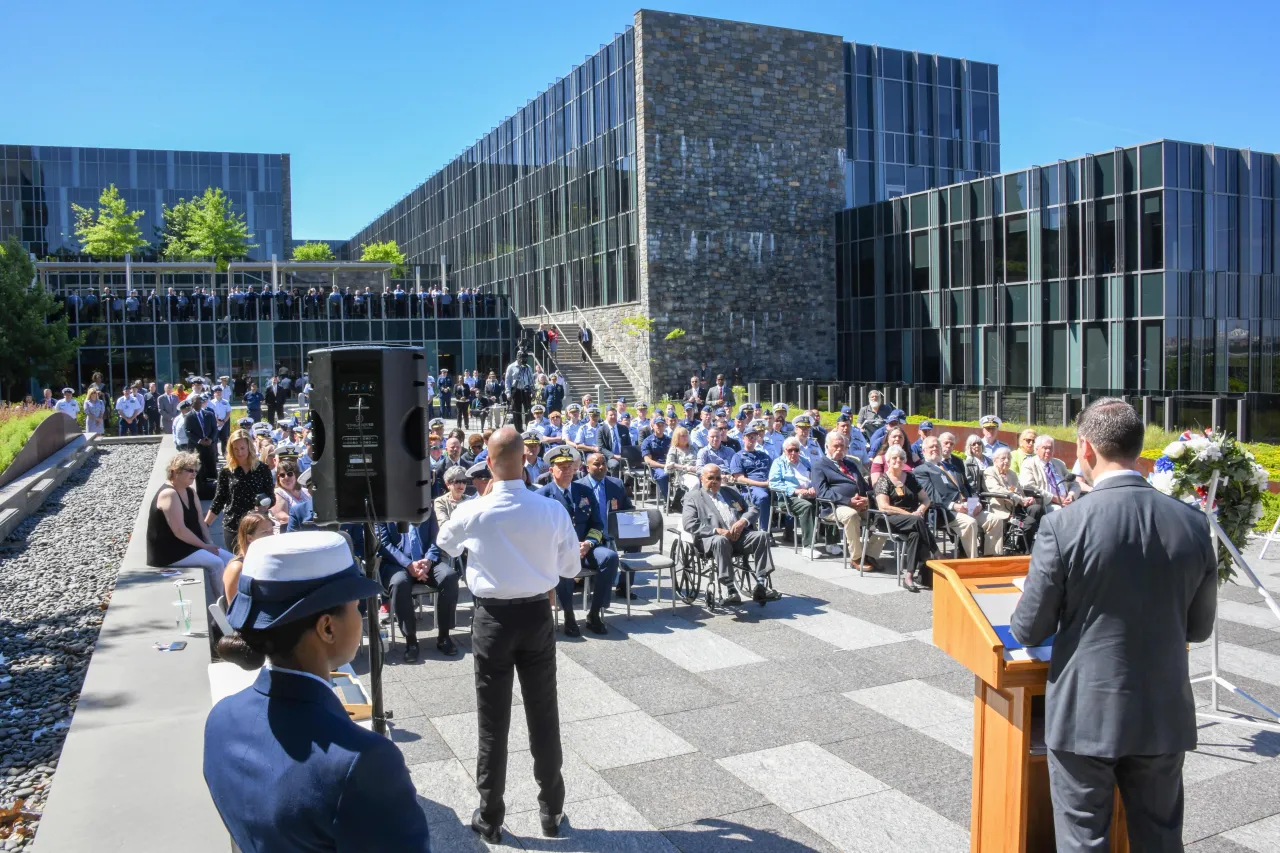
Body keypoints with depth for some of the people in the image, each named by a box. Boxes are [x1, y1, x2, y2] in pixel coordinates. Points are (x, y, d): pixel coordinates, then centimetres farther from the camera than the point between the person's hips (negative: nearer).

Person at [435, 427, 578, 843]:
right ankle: (551, 810, 27)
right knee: (543, 715, 14)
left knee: (492, 720, 10)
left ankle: (490, 818, 22)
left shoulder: (471, 512, -13)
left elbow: (446, 545, 10)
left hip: (493, 618, -1)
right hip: (538, 615, 1)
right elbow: (572, 567, 2)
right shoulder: (553, 511, -12)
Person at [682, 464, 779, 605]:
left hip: (739, 536, 5)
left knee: (762, 535, -22)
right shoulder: (693, 496, 12)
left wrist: (743, 521, -3)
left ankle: (761, 585, -24)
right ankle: (729, 588, -36)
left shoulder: (730, 492, 28)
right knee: (720, 540, -38)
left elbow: (753, 510, 21)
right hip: (711, 539, -4)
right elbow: (688, 524, -4)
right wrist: (717, 530, -16)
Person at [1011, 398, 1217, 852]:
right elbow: (1199, 627, 6)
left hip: (1085, 715, -4)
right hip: (1164, 714, 4)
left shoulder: (1064, 525, -18)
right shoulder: (1193, 523, -6)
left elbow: (1028, 630, -11)